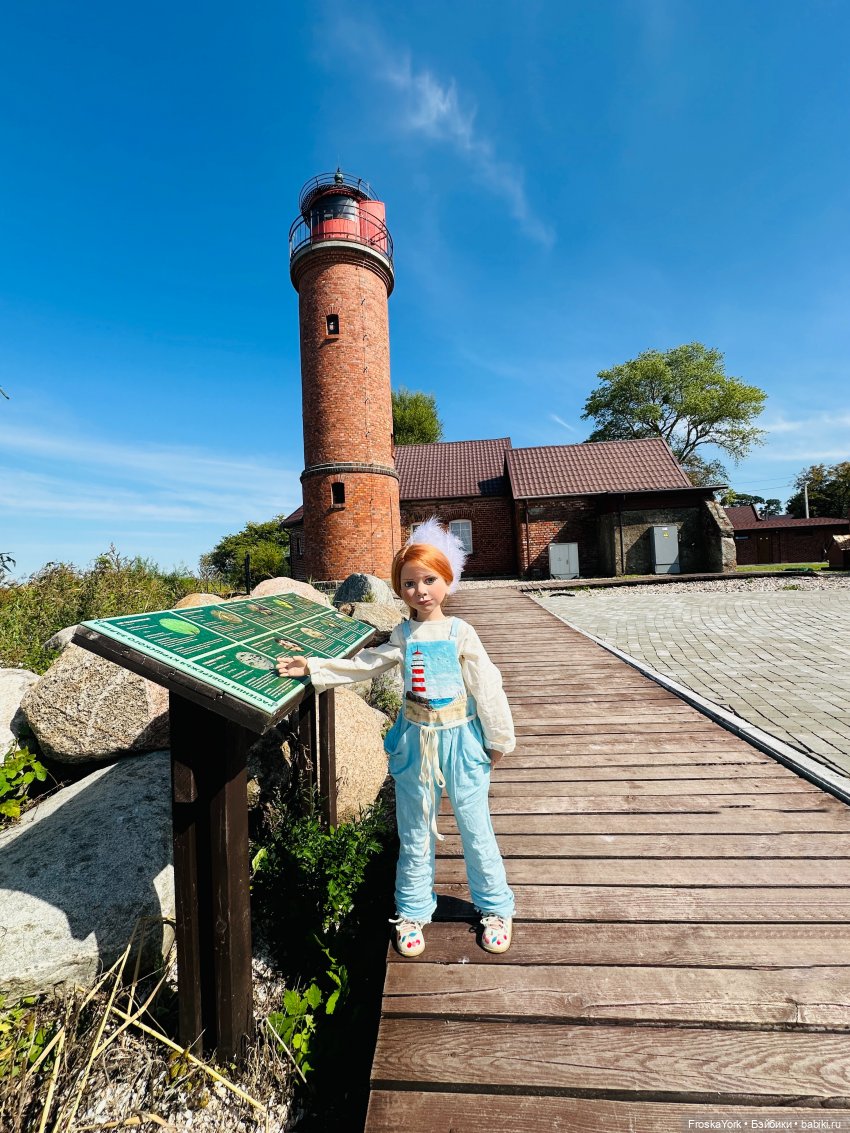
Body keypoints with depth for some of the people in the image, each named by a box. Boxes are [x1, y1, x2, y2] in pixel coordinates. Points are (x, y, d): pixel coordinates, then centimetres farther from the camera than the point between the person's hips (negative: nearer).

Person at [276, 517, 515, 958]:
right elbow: (362, 665, 0)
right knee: (414, 831, 17)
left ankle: (496, 908, 37)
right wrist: (312, 667, -8)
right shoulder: (402, 635, -1)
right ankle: (413, 912, 39)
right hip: (415, 739, 2)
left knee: (475, 827, 12)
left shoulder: (460, 632, -9)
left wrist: (497, 740, -1)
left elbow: (486, 687, -6)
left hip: (460, 738, -2)